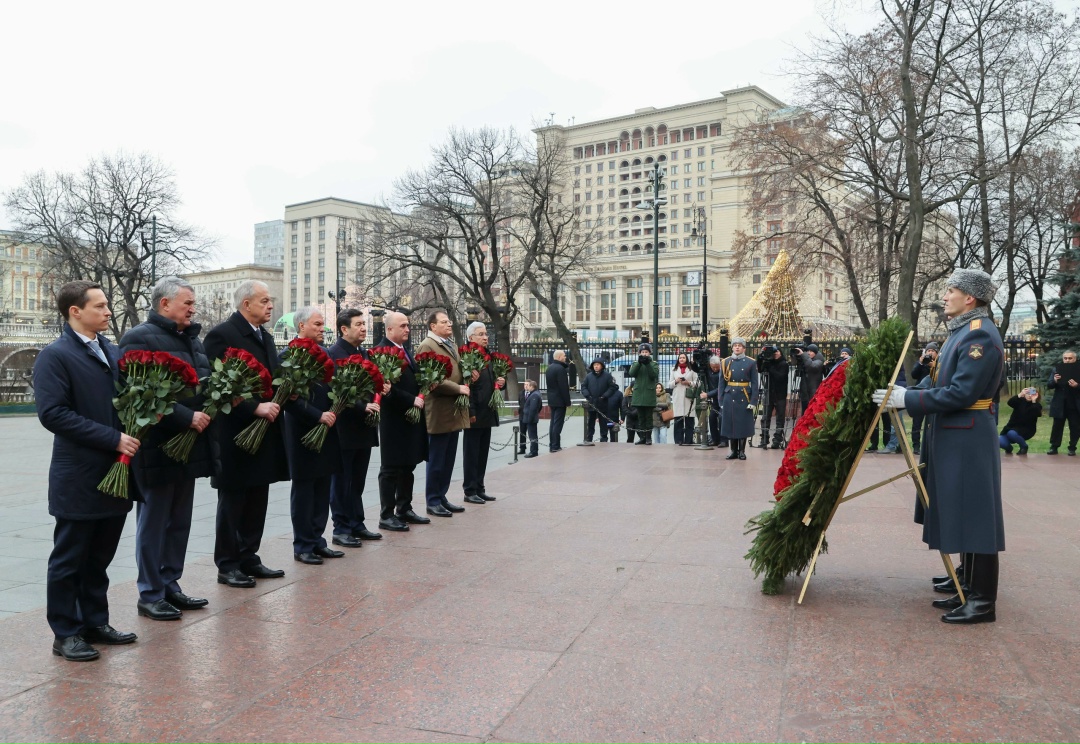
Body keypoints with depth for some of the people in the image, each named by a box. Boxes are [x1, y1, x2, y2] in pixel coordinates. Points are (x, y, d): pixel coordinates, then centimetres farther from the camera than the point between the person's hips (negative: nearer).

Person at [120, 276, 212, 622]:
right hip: (157, 448, -8)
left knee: (179, 522, 14)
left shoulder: (192, 338, 15)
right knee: (154, 523, 4)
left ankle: (170, 585, 26)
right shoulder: (140, 338, -11)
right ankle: (150, 595, 15)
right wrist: (187, 417, -21)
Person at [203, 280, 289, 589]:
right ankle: (227, 566, 14)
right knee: (232, 502, 3)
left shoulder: (266, 337, 15)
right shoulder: (222, 335, -11)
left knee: (257, 502, 13)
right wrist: (255, 408, -23)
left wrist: (275, 404, -1)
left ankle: (249, 559, 24)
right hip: (236, 434, -8)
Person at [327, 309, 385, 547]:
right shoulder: (333, 353, -12)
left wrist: (382, 389, -2)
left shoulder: (364, 354, 13)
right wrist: (363, 406, -26)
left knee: (357, 482, 15)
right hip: (344, 429, -8)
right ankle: (341, 529, 11)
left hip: (364, 428, 8)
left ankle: (357, 525, 24)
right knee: (342, 482, 3)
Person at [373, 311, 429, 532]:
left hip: (411, 418, 9)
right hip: (394, 420, -9)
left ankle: (404, 510, 26)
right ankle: (386, 516, 8)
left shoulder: (407, 351, 15)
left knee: (408, 466, 15)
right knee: (390, 469, 0)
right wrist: (412, 400, -20)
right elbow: (388, 387, -21)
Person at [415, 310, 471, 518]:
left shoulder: (452, 345, 17)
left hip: (454, 411, 9)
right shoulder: (427, 346, -11)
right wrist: (458, 388, -18)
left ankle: (441, 497, 24)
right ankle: (433, 501, 10)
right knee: (436, 460, 1)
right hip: (440, 412, -9)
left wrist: (469, 376, 7)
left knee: (448, 459, 14)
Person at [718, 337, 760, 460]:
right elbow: (722, 383, 6)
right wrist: (721, 401, 1)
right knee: (730, 424, 5)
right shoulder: (725, 362, 6)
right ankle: (733, 450, 15)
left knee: (743, 424, 3)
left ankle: (742, 451, 13)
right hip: (730, 398, 2)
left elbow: (754, 384, -1)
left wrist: (753, 401, -8)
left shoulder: (751, 363, 1)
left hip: (744, 398, -1)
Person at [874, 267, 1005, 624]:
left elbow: (961, 393, -23)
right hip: (951, 437, 10)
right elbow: (938, 379, 18)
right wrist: (900, 396, 8)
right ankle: (971, 589, 26)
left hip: (968, 441, -10)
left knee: (974, 515, -3)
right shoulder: (960, 331, 14)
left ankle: (984, 601, 6)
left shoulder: (980, 336, -17)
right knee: (961, 515, 16)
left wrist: (908, 399, -20)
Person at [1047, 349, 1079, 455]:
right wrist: (1054, 381, -21)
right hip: (1059, 404, 1)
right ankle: (1054, 447, 13)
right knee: (1057, 426, 6)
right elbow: (1049, 385, -1)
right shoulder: (1056, 370, 3)